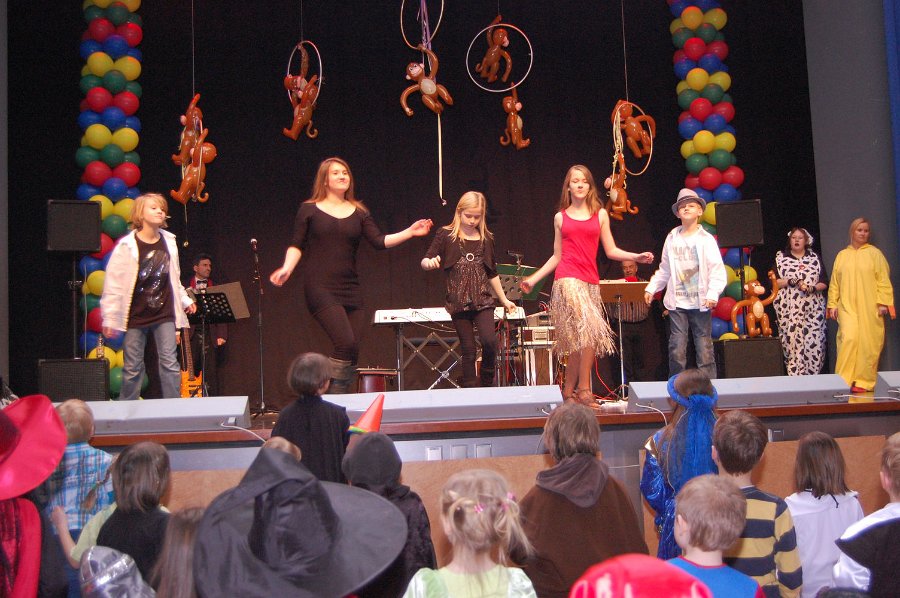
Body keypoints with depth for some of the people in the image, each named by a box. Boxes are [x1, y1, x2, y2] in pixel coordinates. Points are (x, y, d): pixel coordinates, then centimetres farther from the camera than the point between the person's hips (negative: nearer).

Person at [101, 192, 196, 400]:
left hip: (164, 314, 3)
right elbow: (113, 284, -7)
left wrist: (185, 301, 14)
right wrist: (110, 319, -9)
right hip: (135, 316, -3)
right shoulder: (127, 246, -8)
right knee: (133, 368, 4)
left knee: (170, 363, -3)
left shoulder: (169, 242, 6)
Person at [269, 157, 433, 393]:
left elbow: (379, 241, 4)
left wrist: (410, 232, -8)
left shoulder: (359, 212, 13)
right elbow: (296, 246, 4)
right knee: (345, 343, -20)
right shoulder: (310, 209, 4)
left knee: (352, 351, 1)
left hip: (351, 289, 5)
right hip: (321, 289, -5)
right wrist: (287, 268, -14)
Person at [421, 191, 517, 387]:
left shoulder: (486, 239, 10)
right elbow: (425, 262, -4)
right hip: (458, 301, -1)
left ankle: (487, 383, 6)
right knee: (468, 349, -1)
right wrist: (430, 262, -28)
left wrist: (504, 300, 22)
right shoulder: (446, 234, 1)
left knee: (489, 341, -17)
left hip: (482, 299, 1)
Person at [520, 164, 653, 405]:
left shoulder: (600, 214, 12)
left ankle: (569, 390, 12)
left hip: (590, 281, 3)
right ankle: (583, 389, -12)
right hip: (568, 279, -3)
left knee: (579, 340, 2)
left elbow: (611, 251, 11)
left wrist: (636, 257, -3)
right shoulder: (560, 217, 10)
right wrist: (533, 279, 11)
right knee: (590, 330, -19)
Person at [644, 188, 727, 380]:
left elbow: (717, 270, -7)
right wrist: (651, 288, 8)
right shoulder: (672, 239, 9)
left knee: (704, 348, 1)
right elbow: (664, 270, 15)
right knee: (677, 349, 0)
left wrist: (713, 294, -19)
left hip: (701, 304, -2)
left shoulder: (706, 239, 0)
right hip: (677, 303, 2)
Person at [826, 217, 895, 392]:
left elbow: (883, 279, 0)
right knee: (848, 338, -14)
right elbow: (835, 282, 12)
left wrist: (883, 302, -8)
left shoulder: (874, 253, 5)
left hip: (869, 307, -1)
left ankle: (865, 381, 5)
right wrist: (832, 304, 6)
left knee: (867, 343, -2)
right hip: (847, 306, 1)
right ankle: (843, 381, -10)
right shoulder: (842, 255, 12)